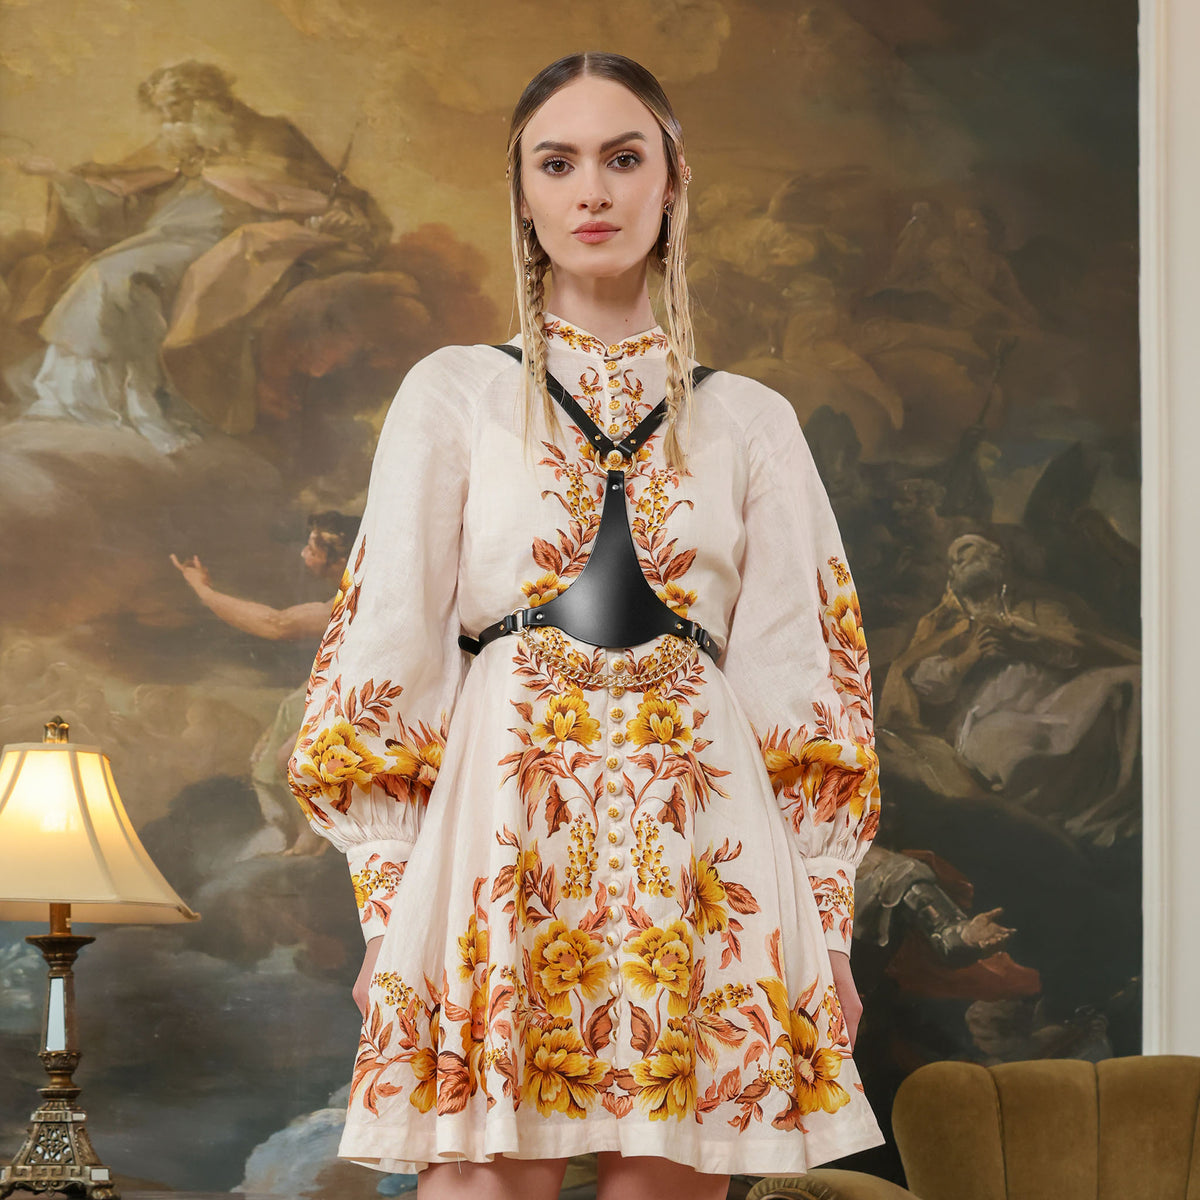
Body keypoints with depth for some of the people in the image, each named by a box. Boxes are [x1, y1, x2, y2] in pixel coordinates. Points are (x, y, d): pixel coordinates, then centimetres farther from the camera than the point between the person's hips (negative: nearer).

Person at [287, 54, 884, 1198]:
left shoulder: (752, 421, 15)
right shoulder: (453, 394, 11)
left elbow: (800, 674, 11)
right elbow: (389, 643, 6)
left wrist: (827, 925, 3)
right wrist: (386, 905, -3)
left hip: (700, 840, 1)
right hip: (501, 827, -1)